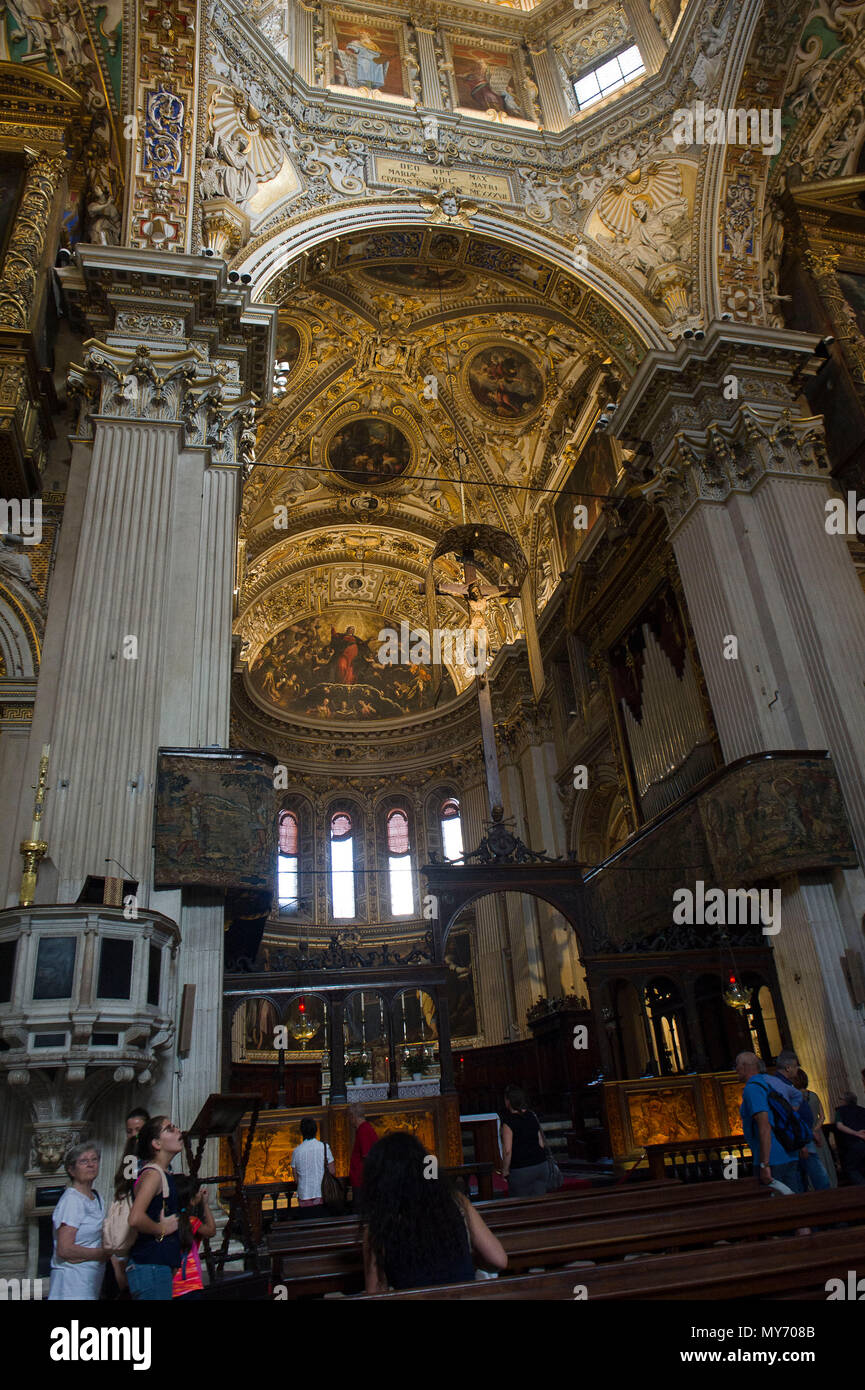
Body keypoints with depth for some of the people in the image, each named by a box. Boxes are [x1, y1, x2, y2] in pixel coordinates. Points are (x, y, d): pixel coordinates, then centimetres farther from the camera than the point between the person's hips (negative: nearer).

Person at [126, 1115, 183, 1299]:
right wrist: (162, 1229, -16)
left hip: (160, 1265, 10)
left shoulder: (165, 1174, 14)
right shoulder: (153, 1173, -15)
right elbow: (135, 1219, -30)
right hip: (151, 1267, -10)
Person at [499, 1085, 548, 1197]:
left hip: (521, 1170, -6)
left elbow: (507, 1150, -16)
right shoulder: (533, 1116, 4)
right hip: (541, 1165, 6)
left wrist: (505, 1170, -5)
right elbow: (541, 1143, 10)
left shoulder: (508, 1122, -14)